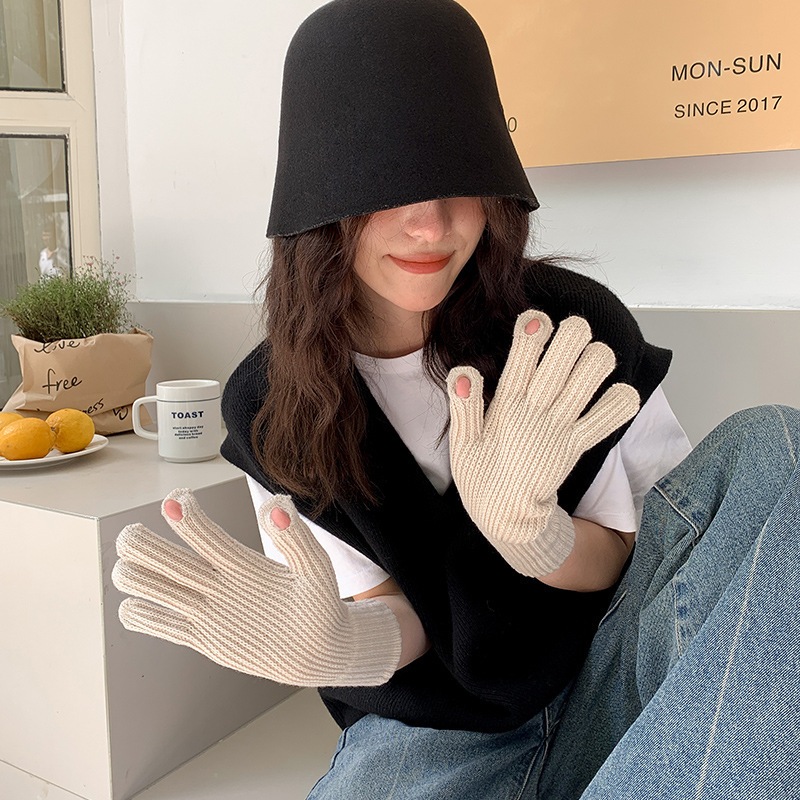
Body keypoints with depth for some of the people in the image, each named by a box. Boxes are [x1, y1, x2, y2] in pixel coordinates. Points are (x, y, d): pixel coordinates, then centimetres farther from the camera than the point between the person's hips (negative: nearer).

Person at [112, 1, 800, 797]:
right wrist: (335, 644, -29)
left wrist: (530, 527, -29)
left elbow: (635, 560, -5)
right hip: (437, 728, -2)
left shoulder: (574, 328, -12)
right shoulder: (270, 404, -8)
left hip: (605, 698, 3)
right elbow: (388, 615, -4)